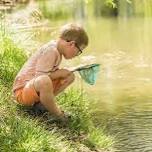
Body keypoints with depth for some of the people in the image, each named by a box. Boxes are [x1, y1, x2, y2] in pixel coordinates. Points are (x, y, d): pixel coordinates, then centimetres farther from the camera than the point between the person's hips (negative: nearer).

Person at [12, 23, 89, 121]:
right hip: (23, 90, -10)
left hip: (36, 87, 10)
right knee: (44, 81, -43)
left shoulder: (56, 49, 8)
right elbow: (40, 76, -27)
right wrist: (61, 73, -15)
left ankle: (42, 102, -5)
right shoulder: (50, 51, -22)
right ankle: (59, 115, -22)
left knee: (70, 76, 6)